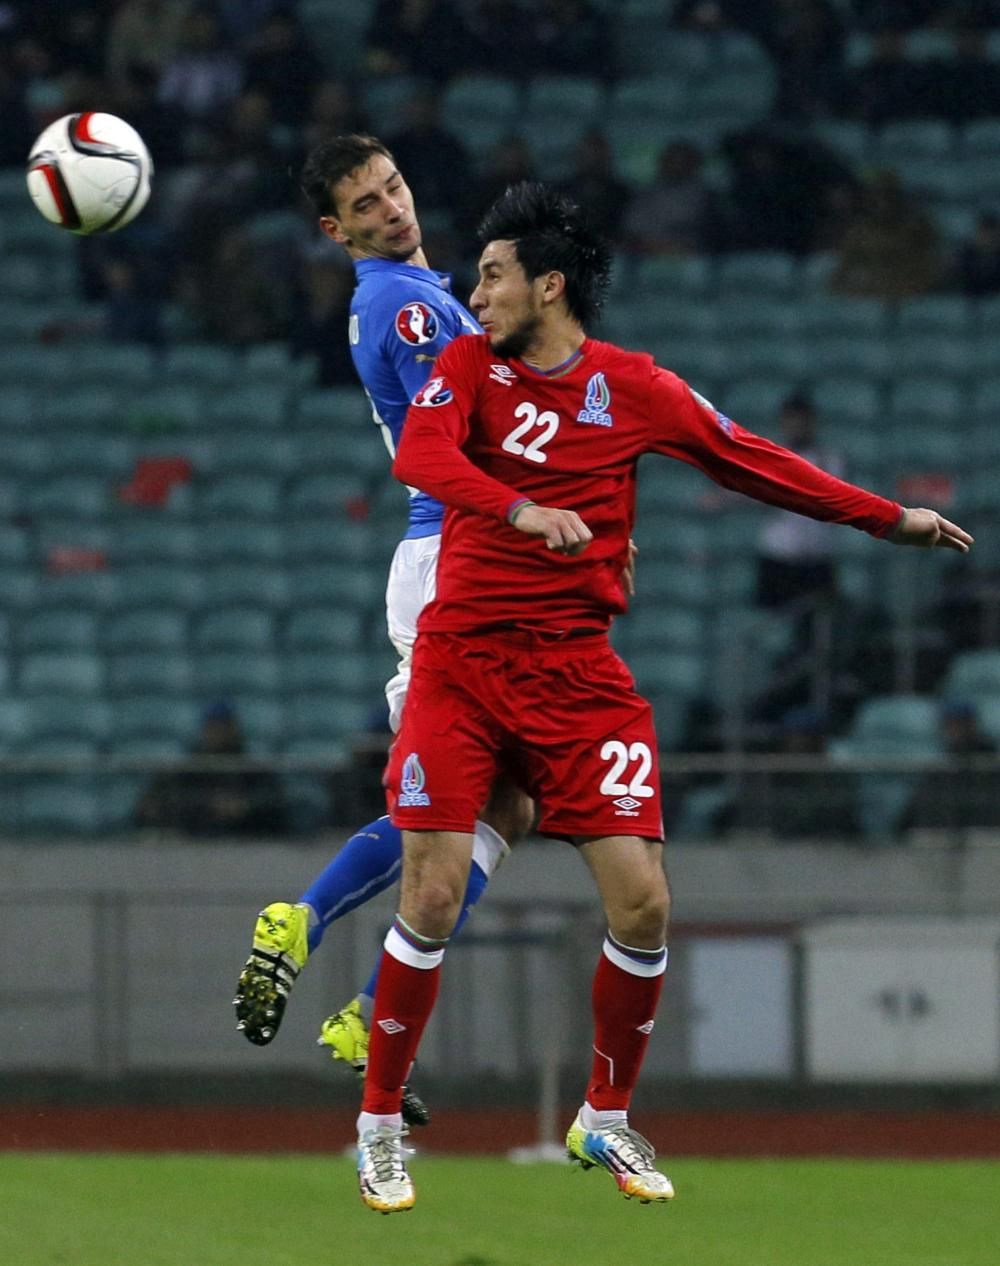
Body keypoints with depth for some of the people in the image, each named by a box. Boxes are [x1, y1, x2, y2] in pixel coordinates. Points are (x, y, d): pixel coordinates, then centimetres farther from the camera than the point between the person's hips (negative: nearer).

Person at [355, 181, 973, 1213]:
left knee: (641, 901, -6)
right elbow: (419, 456, -17)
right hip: (462, 661, -1)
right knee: (433, 895, -10)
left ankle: (605, 1118, 15)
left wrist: (887, 518, 14)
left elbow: (750, 462, 14)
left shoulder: (633, 388, 4)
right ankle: (380, 1125, 6)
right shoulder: (469, 363, 1)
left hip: (577, 671, 1)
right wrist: (521, 510, -34)